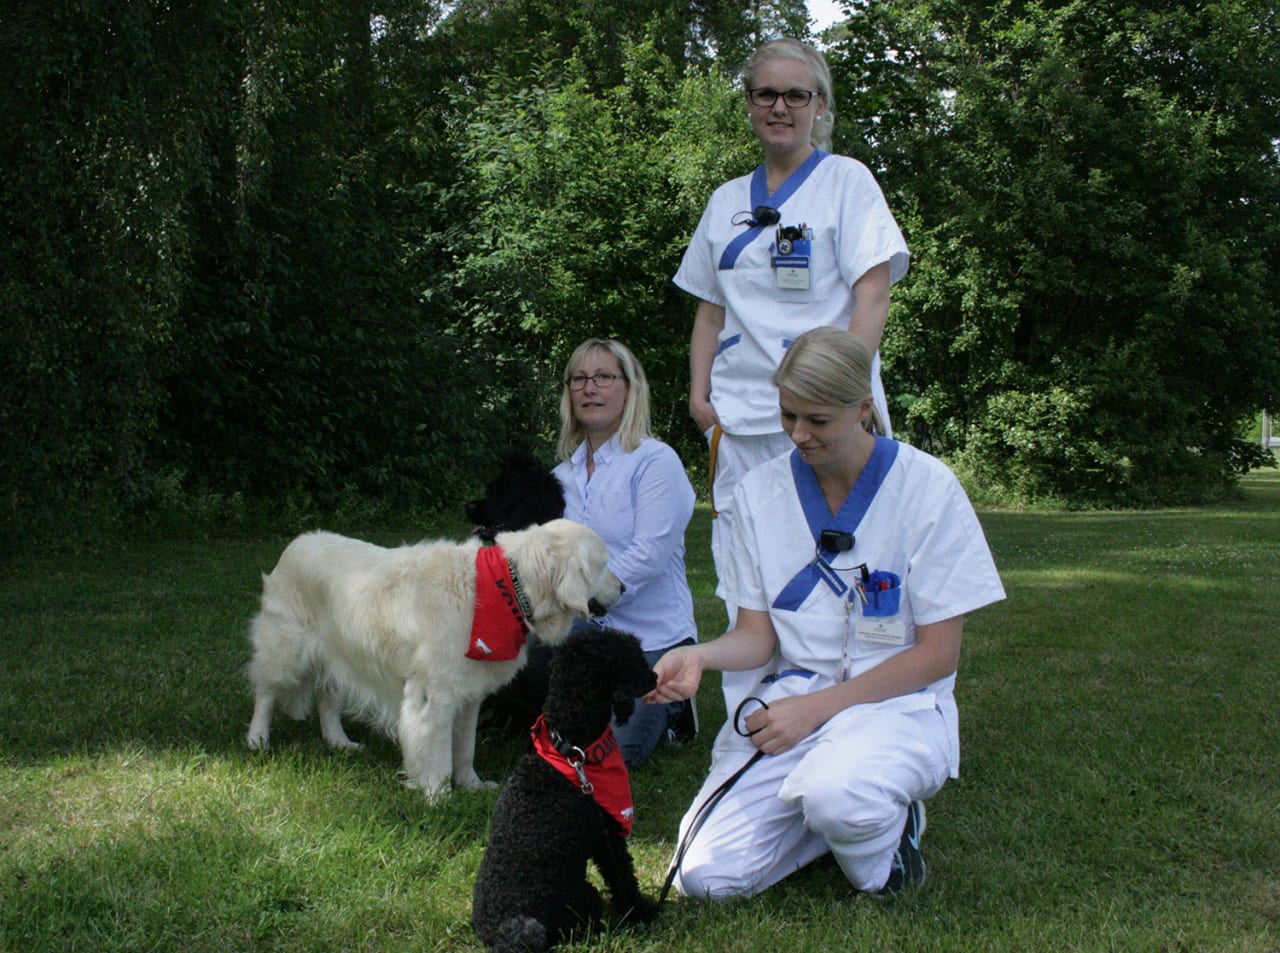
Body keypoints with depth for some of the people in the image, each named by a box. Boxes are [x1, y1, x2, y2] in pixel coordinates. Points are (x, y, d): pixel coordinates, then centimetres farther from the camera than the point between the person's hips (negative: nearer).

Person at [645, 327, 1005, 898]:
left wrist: (817, 707, -15)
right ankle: (826, 811, 13)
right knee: (705, 877, -14)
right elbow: (758, 635, 7)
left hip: (896, 701, -4)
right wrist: (698, 656, -16)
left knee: (837, 795, -38)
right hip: (790, 694, 4)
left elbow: (937, 654, -7)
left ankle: (892, 821, -2)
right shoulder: (761, 492, 4)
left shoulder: (926, 487, -8)